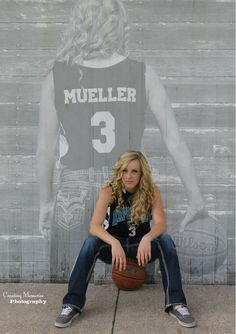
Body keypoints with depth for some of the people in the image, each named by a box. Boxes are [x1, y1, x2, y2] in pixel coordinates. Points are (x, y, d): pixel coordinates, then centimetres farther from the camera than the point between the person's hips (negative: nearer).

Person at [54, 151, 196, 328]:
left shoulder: (152, 191, -12)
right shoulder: (108, 191, -16)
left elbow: (161, 224, -23)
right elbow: (94, 226, -25)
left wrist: (147, 238, -45)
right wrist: (114, 243, -44)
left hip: (141, 245, 1)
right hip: (114, 244, -1)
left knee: (165, 240, -28)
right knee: (91, 243, -31)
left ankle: (176, 302, -25)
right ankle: (72, 303, -24)